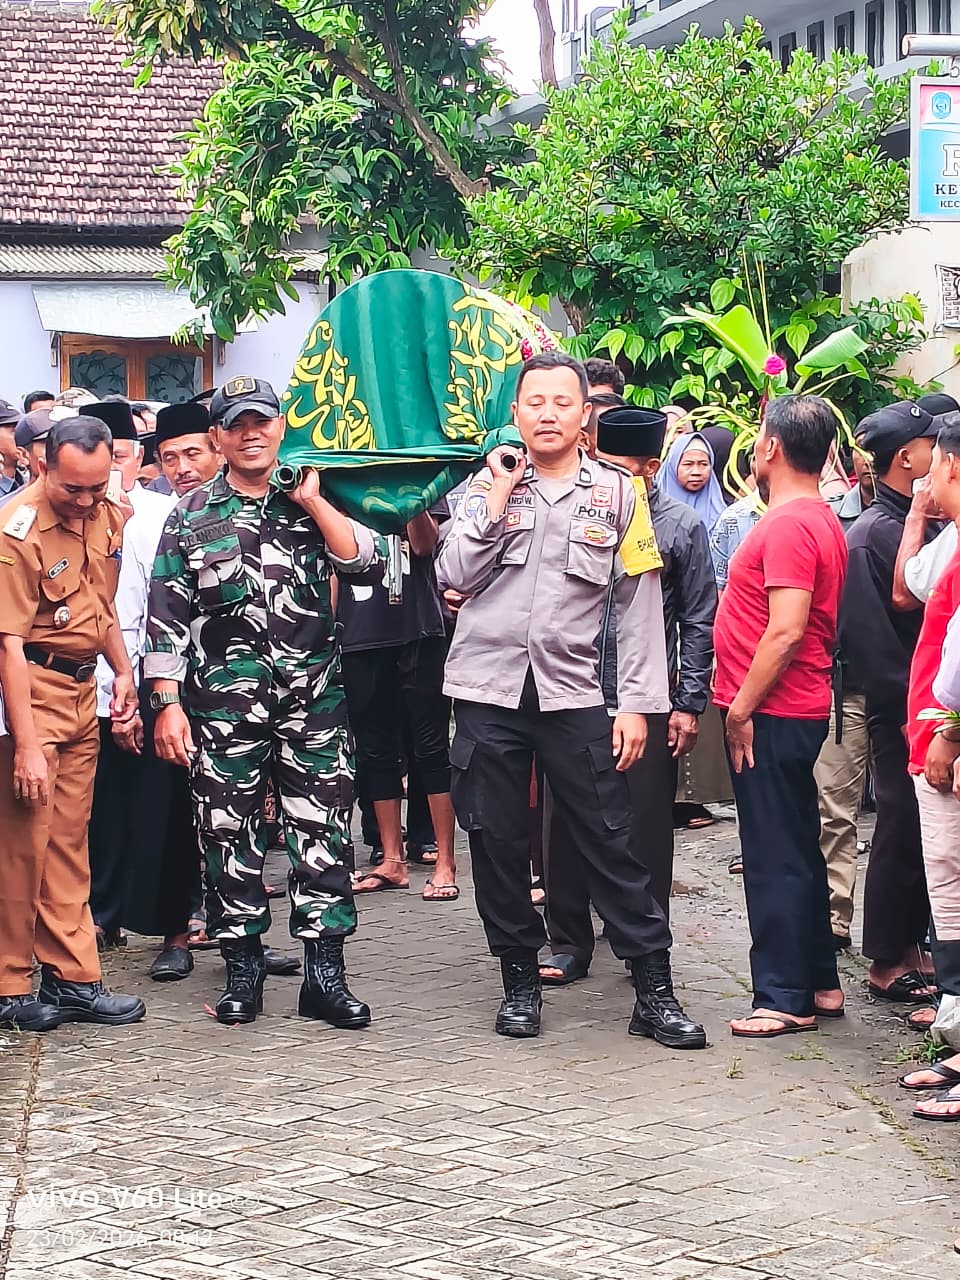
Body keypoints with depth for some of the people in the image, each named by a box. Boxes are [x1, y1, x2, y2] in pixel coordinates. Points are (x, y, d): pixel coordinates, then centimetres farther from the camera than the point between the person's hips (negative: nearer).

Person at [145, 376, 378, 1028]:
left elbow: (363, 556, -7)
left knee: (323, 831, -1)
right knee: (231, 832, 4)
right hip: (223, 702, 0)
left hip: (314, 697, 1)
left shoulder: (312, 502, 9)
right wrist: (167, 704, -4)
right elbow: (166, 616, 3)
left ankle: (325, 972, 4)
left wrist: (312, 501, -10)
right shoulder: (191, 516, 5)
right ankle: (244, 968, 16)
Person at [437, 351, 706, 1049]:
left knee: (612, 841, -2)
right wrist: (499, 497, -8)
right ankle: (520, 979, 20)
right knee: (497, 842, 6)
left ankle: (655, 989, 3)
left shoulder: (617, 493, 4)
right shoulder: (489, 485, 7)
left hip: (573, 692, -1)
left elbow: (639, 606, 4)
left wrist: (638, 703, -2)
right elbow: (457, 576, -2)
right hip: (489, 690, 1)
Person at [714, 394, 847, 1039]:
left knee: (775, 857, -4)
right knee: (797, 850, 15)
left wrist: (742, 709, -18)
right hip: (800, 711, 10)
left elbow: (786, 631, -25)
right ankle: (819, 982, 22)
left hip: (771, 715, -10)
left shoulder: (789, 525, -18)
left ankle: (785, 997, 2)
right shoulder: (822, 520, 13)